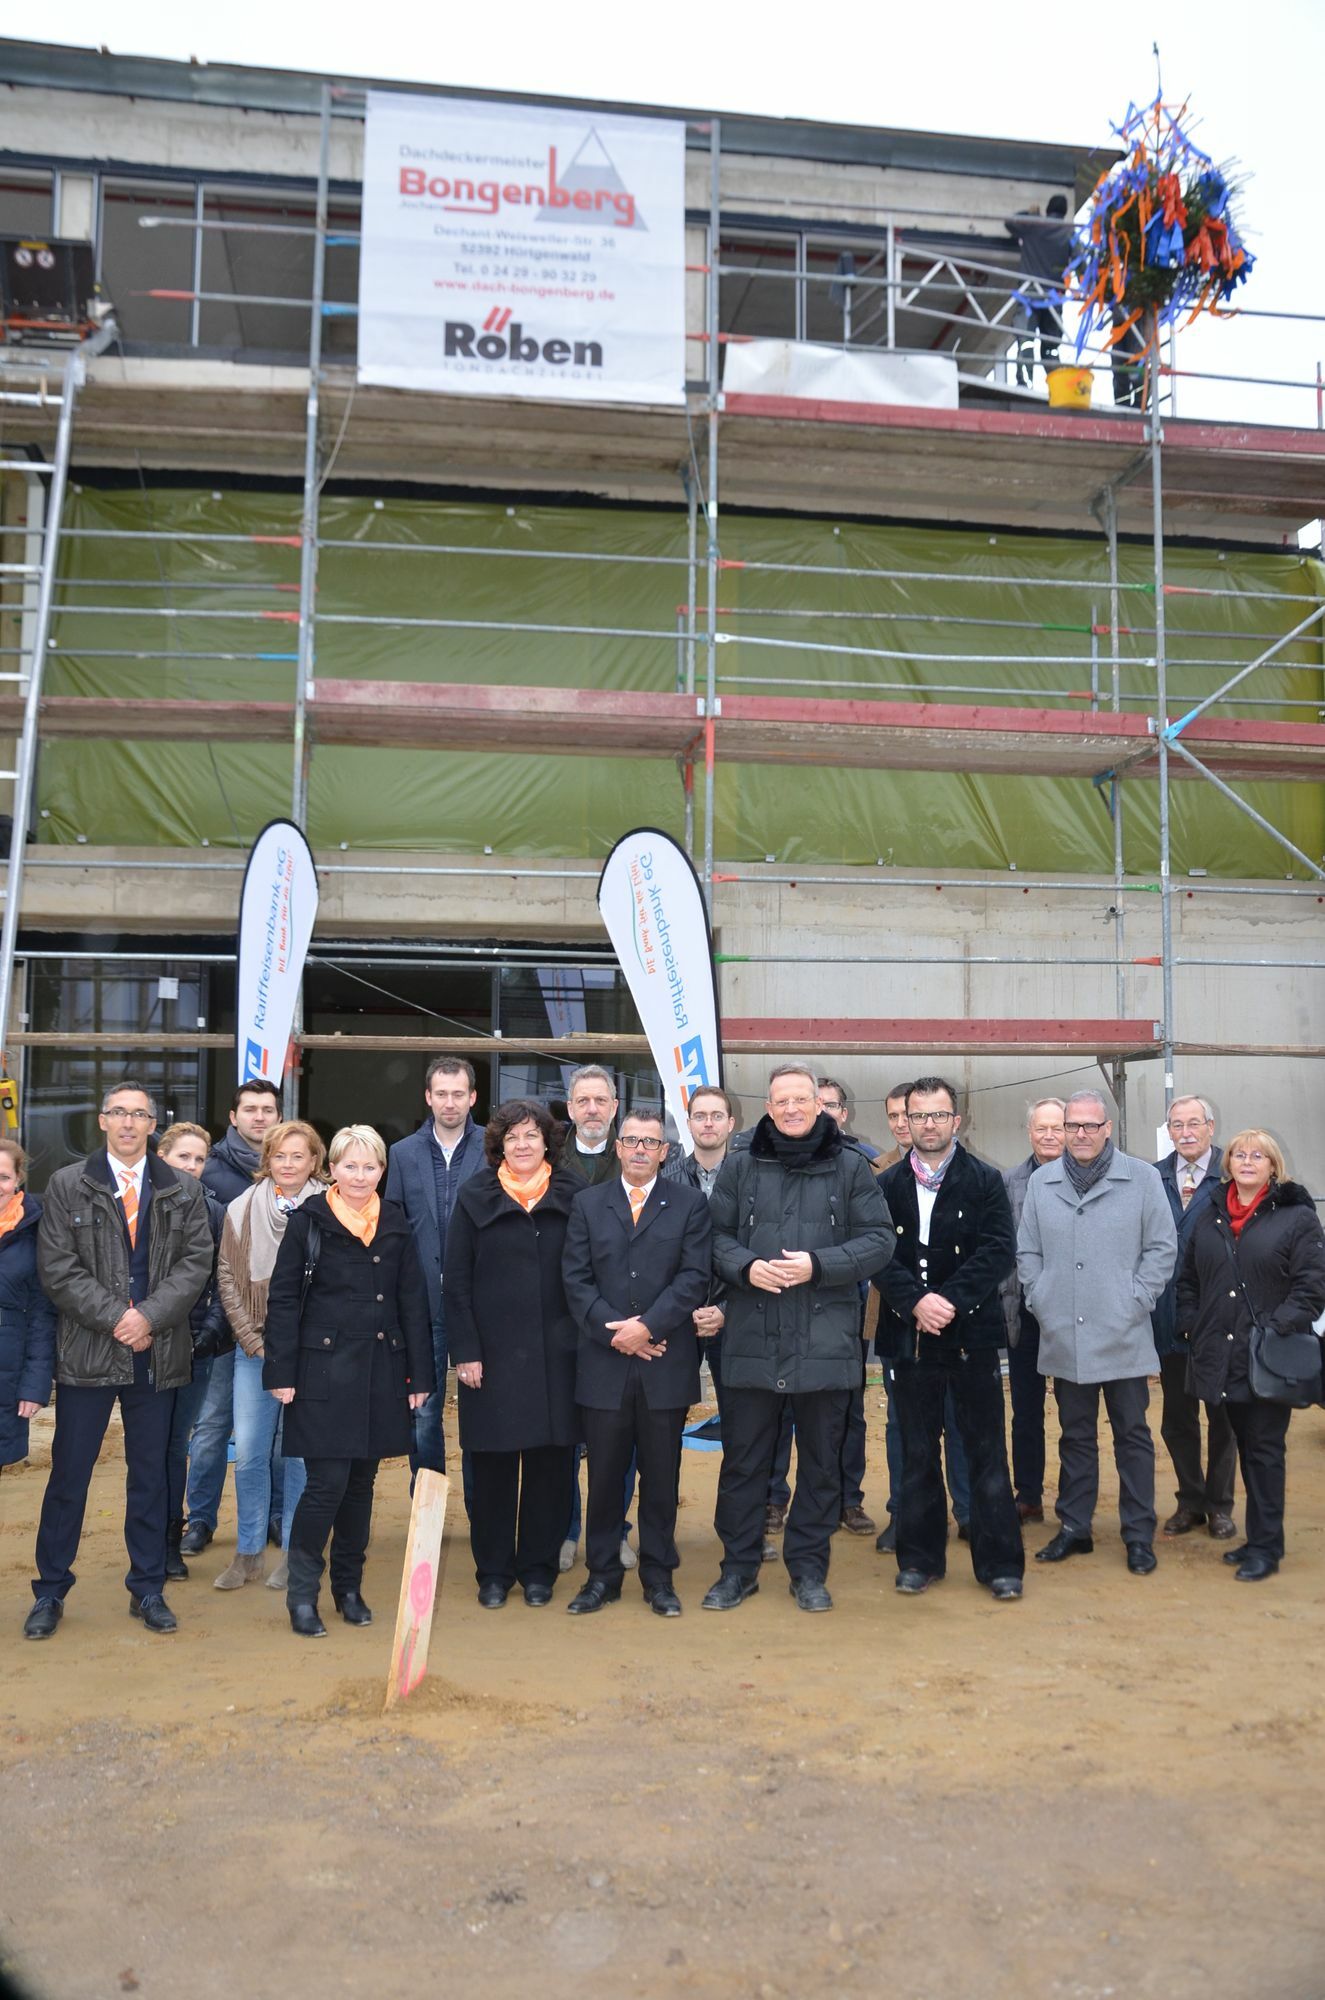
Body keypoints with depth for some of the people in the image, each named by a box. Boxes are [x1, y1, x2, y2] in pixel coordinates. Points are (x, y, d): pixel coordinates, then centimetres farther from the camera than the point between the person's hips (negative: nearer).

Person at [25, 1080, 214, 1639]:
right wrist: (114, 1318, -14)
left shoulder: (183, 1191, 6)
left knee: (149, 1473, 11)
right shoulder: (68, 1185, 1)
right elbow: (57, 1268, -5)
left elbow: (195, 1262, 0)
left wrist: (150, 1316, -13)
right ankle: (50, 1591, 20)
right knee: (69, 1474, 5)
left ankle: (148, 1589, 22)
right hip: (86, 1352, -1)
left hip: (158, 1354, 2)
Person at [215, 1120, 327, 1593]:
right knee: (249, 1452, 2)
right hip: (255, 1348, 2)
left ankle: (294, 1553, 16)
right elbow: (228, 1280, 6)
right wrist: (255, 1341, -2)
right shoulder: (242, 1209, 5)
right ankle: (248, 1554, 16)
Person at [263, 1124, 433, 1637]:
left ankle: (349, 1586, 26)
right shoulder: (308, 1221, -3)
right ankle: (302, 1594, 9)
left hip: (380, 1372, 4)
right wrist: (280, 1373, -8)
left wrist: (420, 1375, 5)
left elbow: (413, 1301, 9)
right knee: (327, 1482, -6)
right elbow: (283, 1299, -3)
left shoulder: (396, 1224, 8)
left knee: (361, 1483, 11)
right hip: (324, 1371, -4)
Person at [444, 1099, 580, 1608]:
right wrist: (465, 1351, -6)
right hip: (491, 1354, -1)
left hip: (554, 1353, 1)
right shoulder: (476, 1197, 2)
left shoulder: (571, 1196, 4)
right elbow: (457, 1279, 0)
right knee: (492, 1465, 5)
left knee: (549, 1462, 6)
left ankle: (538, 1568, 21)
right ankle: (494, 1571, 18)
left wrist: (584, 1340, -1)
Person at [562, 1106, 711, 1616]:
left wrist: (647, 1326, -14)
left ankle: (659, 1577, 20)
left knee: (661, 1476, 7)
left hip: (665, 1363, -1)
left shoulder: (690, 1204, 5)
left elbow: (694, 1278, -4)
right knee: (604, 1475, 7)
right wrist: (615, 1332, -10)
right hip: (603, 1364, 1)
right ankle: (602, 1575, 20)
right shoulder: (588, 1204, 9)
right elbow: (576, 1279, 2)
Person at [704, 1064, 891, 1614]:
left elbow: (878, 1240, -2)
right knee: (743, 1458, 9)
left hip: (825, 1340, -1)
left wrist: (818, 1265, -15)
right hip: (752, 1338, 1)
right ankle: (739, 1567, 24)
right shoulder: (740, 1165, 5)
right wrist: (745, 1266, -14)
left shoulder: (851, 1167, 1)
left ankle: (808, 1568, 26)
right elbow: (716, 1235, 6)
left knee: (820, 1460, 11)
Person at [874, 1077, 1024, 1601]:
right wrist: (916, 1301, -19)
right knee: (917, 1453, 11)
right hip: (910, 1336, 2)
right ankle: (920, 1558, 22)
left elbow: (999, 1251, -9)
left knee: (986, 1452, 5)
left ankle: (999, 1562, 14)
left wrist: (950, 1299, -18)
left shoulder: (985, 1181, 1)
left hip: (972, 1335, -1)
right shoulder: (887, 1186, 4)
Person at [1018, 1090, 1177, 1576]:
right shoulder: (1042, 1181, 6)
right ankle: (1074, 1528, 23)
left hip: (1122, 1336, -2)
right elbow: (1027, 1251, 10)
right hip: (1064, 1336, 2)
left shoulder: (1141, 1177, -1)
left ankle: (1139, 1535, 15)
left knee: (1132, 1435, 5)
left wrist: (1136, 1301, -7)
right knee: (1075, 1436, 13)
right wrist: (1041, 1301, 0)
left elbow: (1162, 1248, -1)